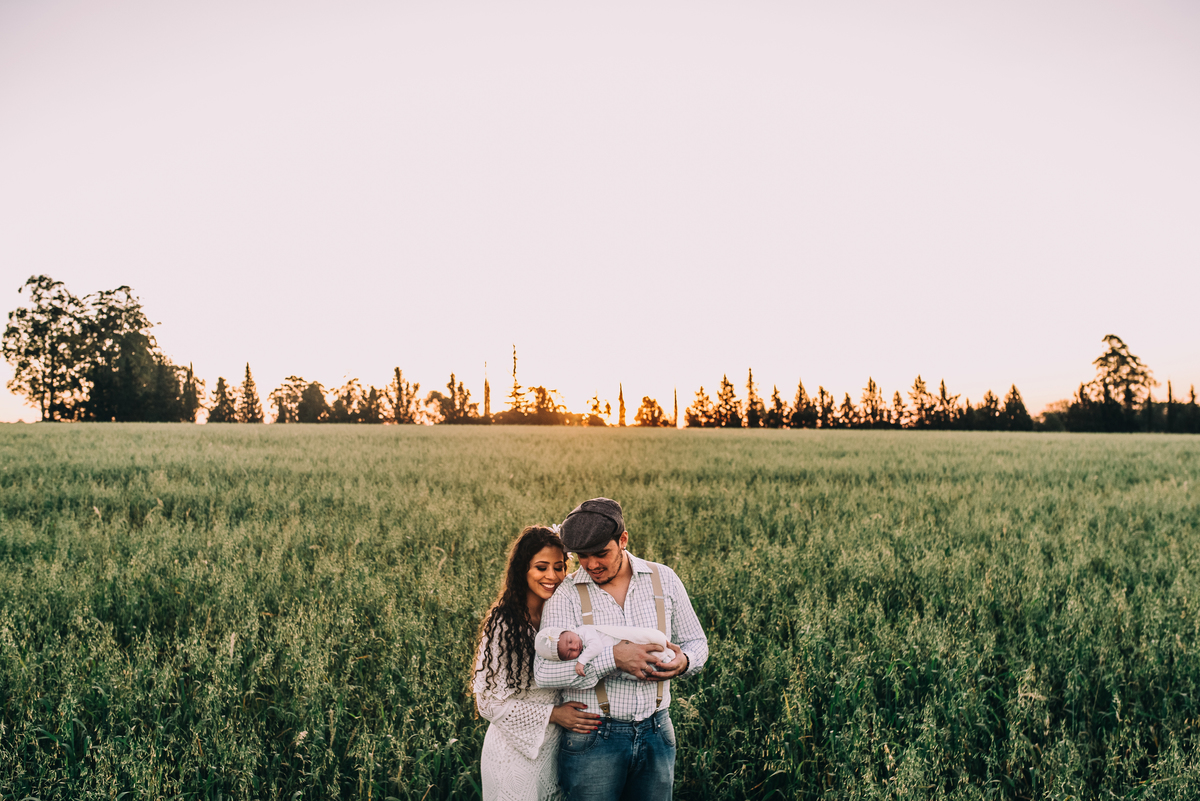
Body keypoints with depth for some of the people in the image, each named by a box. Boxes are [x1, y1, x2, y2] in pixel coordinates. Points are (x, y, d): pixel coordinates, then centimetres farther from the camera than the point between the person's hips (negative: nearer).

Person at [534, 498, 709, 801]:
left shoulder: (664, 579, 2)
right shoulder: (566, 594, -8)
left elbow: (696, 643, 13)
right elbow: (544, 672, -17)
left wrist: (684, 661, -11)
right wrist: (613, 657, -25)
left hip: (656, 732, 3)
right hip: (593, 739, -3)